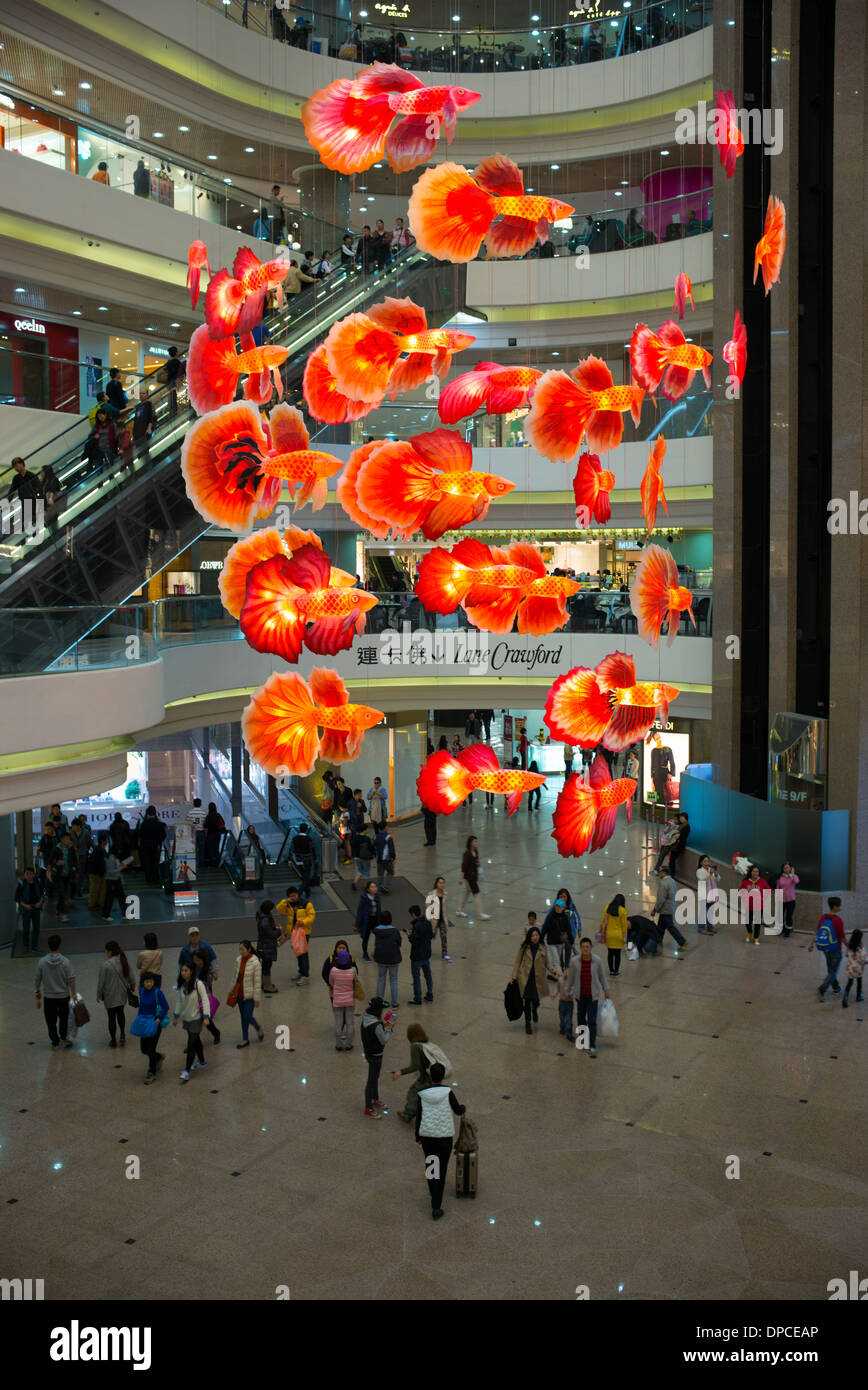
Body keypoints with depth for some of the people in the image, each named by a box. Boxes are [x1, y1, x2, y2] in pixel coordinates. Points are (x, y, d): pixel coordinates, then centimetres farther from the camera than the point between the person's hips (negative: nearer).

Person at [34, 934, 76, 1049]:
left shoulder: (42, 962, -11)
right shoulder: (65, 961, -15)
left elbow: (38, 979, -3)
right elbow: (71, 979, -12)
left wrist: (38, 991, 14)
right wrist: (73, 994, -1)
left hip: (49, 997, 0)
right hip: (64, 996, 0)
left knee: (51, 1020, 11)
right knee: (64, 1017, 22)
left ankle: (55, 1043, 16)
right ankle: (63, 1038, 27)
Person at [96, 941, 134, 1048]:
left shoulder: (106, 964, -22)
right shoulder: (124, 961, -5)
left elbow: (101, 982, -15)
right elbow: (131, 977, 3)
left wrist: (99, 995, -2)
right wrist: (130, 988, 19)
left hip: (110, 996, -5)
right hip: (122, 994, 5)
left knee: (111, 1017, 8)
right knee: (120, 1013, 25)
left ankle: (113, 1041, 18)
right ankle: (122, 1035, 20)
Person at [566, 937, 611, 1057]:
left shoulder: (597, 961, -11)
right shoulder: (574, 961, -9)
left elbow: (602, 977, 3)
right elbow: (570, 977, 3)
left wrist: (606, 992, 12)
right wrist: (567, 992, 12)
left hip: (593, 995, -2)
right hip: (580, 995, 2)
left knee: (592, 1021, -7)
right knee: (581, 1018, 16)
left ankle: (592, 1047, -5)